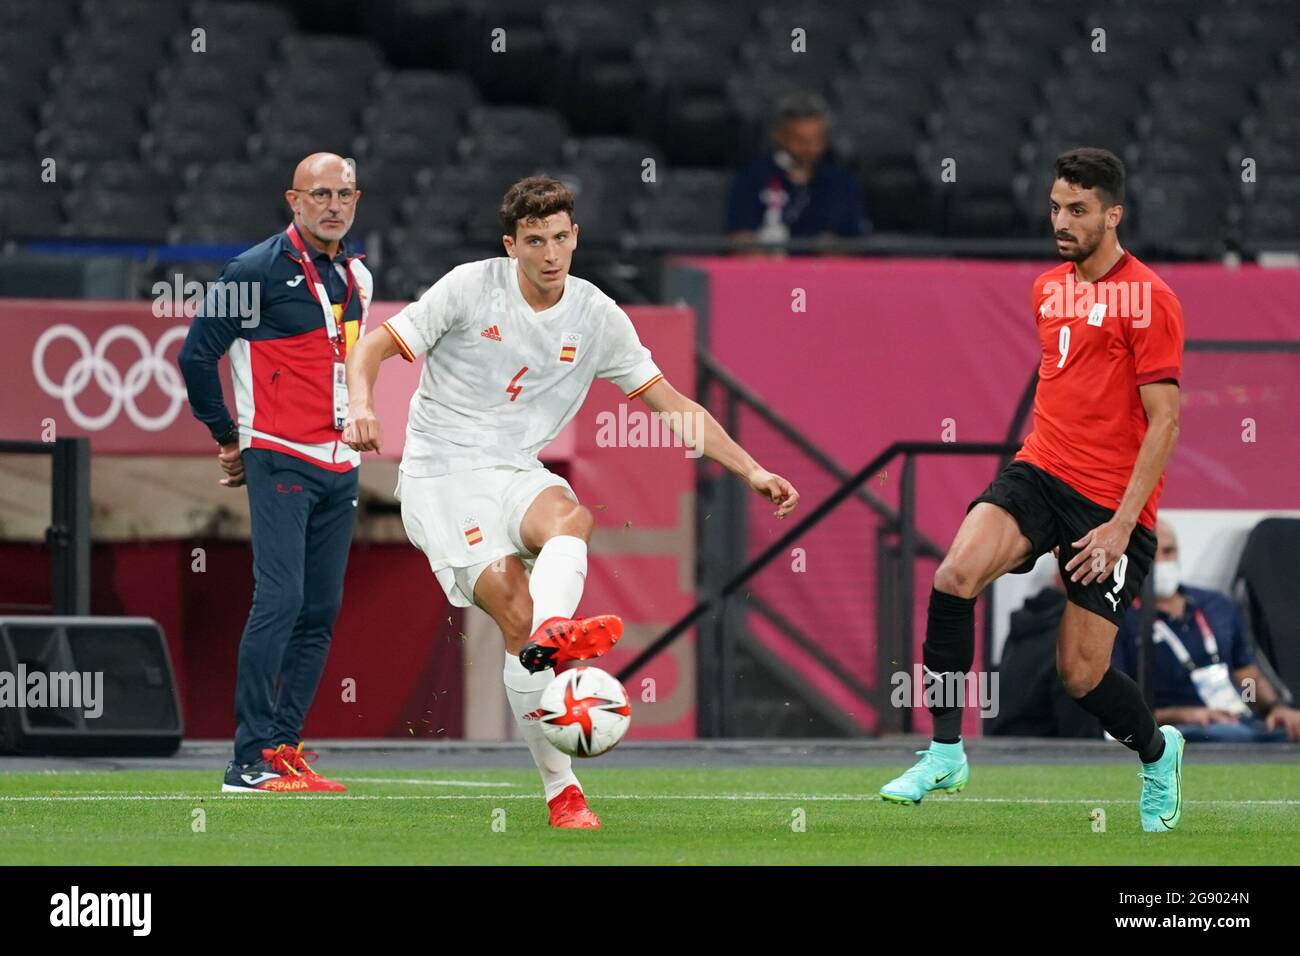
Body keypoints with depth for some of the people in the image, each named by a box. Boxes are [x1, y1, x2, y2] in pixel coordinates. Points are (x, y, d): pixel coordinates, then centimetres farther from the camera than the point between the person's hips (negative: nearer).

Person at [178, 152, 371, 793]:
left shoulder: (357, 278, 14)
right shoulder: (258, 271, -8)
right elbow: (196, 355, -4)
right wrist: (229, 438, 4)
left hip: (341, 466, 7)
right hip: (281, 462, -7)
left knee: (320, 612, 5)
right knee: (279, 600, -15)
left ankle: (285, 748, 9)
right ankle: (251, 761, -15)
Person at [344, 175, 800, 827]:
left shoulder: (597, 318, 5)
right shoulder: (470, 289, -4)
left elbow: (672, 406, 10)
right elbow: (372, 347, -2)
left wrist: (751, 471, 3)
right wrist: (362, 405, -23)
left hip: (514, 473, 4)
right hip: (440, 477, -4)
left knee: (568, 516, -34)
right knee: (516, 610, -23)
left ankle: (550, 634, -64)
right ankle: (561, 790, -22)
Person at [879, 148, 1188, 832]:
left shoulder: (1147, 298, -9)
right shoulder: (1048, 288, 13)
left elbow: (1164, 420, -12)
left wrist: (1121, 525, -17)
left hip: (1112, 502, -5)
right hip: (1040, 470, 5)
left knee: (1081, 675, -2)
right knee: (955, 577, -23)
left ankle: (1157, 753, 30)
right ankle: (945, 753, -16)